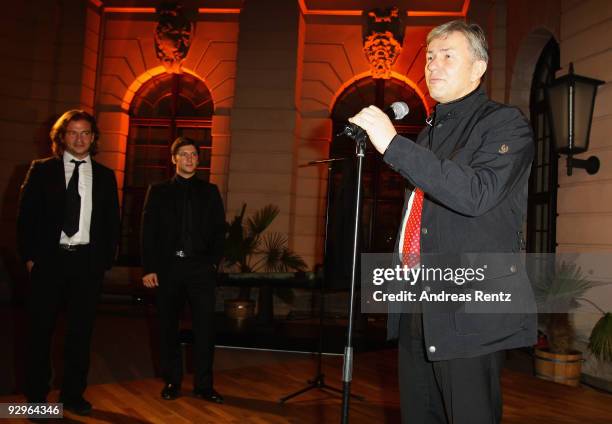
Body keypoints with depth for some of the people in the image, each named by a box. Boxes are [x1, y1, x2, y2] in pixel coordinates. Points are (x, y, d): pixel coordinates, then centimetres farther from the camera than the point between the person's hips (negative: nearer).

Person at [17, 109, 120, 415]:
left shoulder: (105, 176, 7)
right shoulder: (42, 170, 3)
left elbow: (112, 222, 8)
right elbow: (26, 216, 2)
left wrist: (105, 260, 1)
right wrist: (29, 256, -4)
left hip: (88, 262, 2)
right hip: (49, 259, -1)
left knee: (81, 330, 8)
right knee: (41, 329, 6)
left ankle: (73, 394, 22)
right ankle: (36, 395, 21)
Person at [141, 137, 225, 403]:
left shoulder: (210, 191, 11)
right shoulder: (158, 191, 8)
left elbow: (219, 230, 8)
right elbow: (149, 232, 3)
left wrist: (214, 262, -2)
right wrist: (149, 268, -4)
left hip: (200, 268, 0)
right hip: (168, 267, 0)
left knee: (205, 327, -3)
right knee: (168, 327, 7)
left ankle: (204, 385, 7)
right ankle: (172, 381, 21)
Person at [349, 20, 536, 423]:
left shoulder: (505, 123, -4)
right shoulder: (430, 131, 19)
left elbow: (476, 194, -23)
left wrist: (394, 144, -25)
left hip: (471, 313, -7)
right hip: (417, 308, 7)